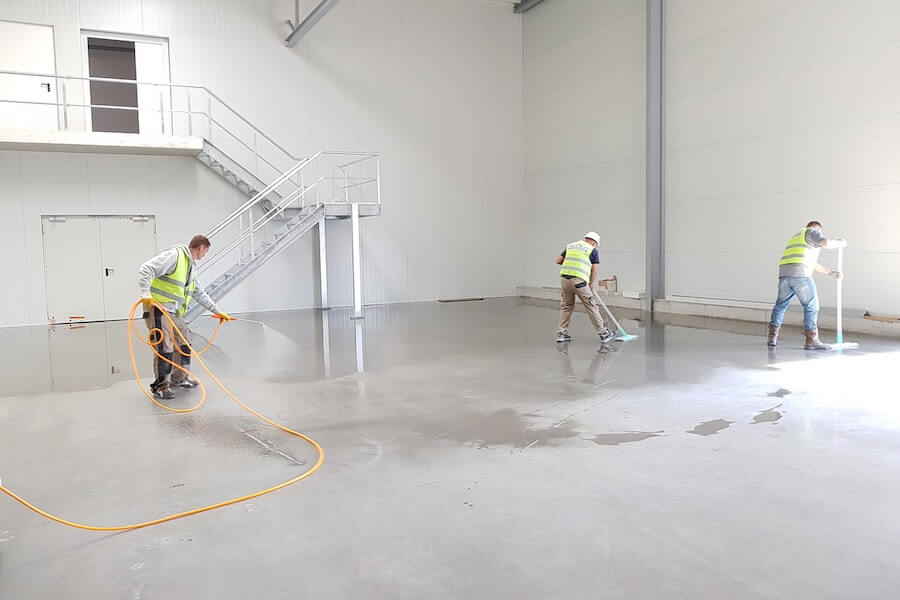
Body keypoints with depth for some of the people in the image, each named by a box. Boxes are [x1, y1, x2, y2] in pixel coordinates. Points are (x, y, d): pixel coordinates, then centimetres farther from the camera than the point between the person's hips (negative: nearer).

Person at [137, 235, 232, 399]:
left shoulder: (190, 266, 19)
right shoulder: (174, 255, -12)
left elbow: (200, 294, 27)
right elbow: (145, 270, -21)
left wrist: (217, 311, 27)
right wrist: (146, 293, -32)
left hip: (174, 310, 10)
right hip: (158, 307, -10)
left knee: (184, 342, 16)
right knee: (164, 345, -10)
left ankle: (179, 379, 30)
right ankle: (160, 385, 2)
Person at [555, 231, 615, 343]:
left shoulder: (570, 245, 18)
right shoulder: (593, 250, 6)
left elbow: (558, 261, 18)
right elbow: (595, 271, 4)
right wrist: (592, 287, 12)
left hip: (564, 278, 5)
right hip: (579, 281, -5)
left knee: (566, 306, 18)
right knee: (591, 307, 3)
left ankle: (561, 334, 16)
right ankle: (603, 334, 9)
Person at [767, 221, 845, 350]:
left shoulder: (796, 237, 36)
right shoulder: (812, 231, 13)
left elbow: (813, 264, 41)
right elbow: (826, 243, -9)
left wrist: (830, 272, 44)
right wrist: (839, 243, 11)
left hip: (784, 273, 7)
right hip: (800, 274, -7)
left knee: (781, 305, 18)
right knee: (811, 307, 1)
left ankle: (773, 337, 13)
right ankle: (811, 341, -1)